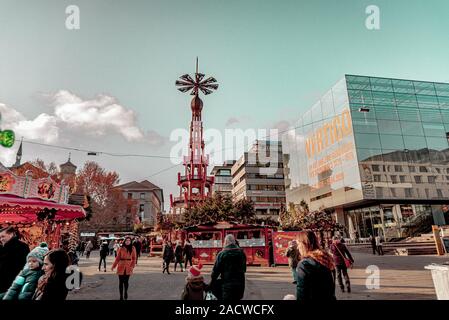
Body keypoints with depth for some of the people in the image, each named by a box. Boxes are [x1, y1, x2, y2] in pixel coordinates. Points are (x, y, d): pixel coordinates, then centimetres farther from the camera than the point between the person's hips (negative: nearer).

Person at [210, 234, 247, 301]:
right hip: (240, 283, 5)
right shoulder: (242, 253, 3)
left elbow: (216, 269, -9)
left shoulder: (222, 254, -11)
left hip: (227, 284, -4)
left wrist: (212, 282, 3)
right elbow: (244, 268, 12)